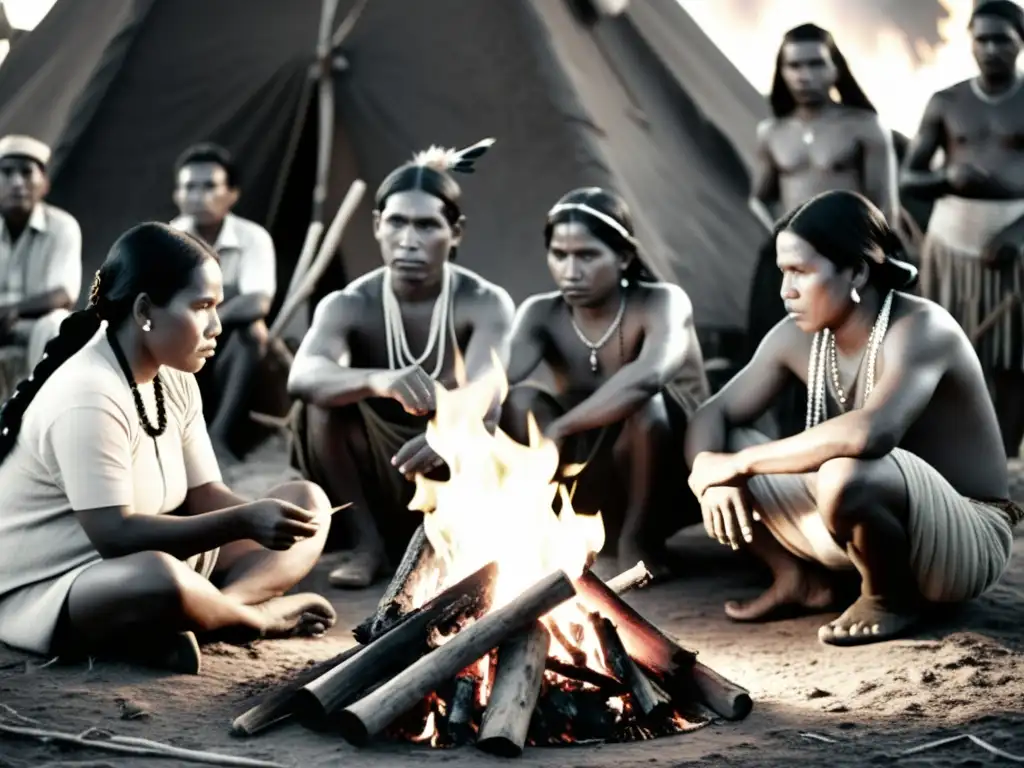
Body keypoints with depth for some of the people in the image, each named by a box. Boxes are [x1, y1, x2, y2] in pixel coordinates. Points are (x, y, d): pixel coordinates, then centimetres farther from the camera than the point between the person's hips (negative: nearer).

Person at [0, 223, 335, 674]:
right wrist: (243, 522, -33)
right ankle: (255, 615, -12)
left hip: (149, 564, 9)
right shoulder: (87, 397, -24)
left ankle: (221, 608, -20)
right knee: (159, 579, -43)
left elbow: (203, 494, 2)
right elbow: (115, 535, -29)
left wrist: (259, 519, -19)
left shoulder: (174, 380, 4)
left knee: (307, 502, 3)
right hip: (45, 591, -9)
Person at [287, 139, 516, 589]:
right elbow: (303, 376, -37)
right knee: (319, 405, -27)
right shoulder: (347, 306, -14)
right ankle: (368, 542, -12)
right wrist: (377, 381, -59)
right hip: (376, 481, 1)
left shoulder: (486, 304, -16)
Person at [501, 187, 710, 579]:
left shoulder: (662, 302, -19)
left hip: (671, 484, -3)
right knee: (519, 400, -21)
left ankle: (639, 538, -13)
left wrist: (558, 430, -47)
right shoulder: (541, 314, -7)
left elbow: (650, 374, -43)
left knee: (644, 401, -34)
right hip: (591, 488, 3)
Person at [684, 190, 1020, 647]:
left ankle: (893, 598, -10)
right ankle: (803, 578, 10)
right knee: (716, 446, -1)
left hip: (967, 539, -7)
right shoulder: (797, 338, -3)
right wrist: (712, 475, -22)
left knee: (844, 474, -39)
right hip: (874, 512, 7)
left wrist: (740, 463, -35)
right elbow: (714, 414, 2)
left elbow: (872, 432, -44)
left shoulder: (920, 329, -25)